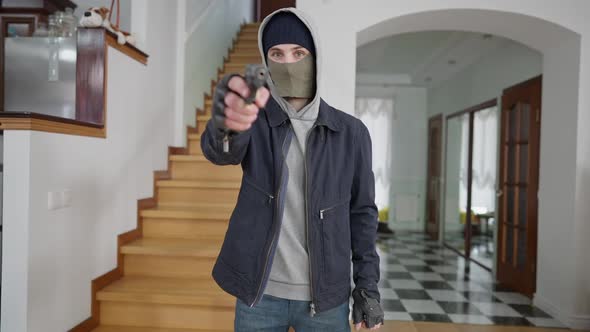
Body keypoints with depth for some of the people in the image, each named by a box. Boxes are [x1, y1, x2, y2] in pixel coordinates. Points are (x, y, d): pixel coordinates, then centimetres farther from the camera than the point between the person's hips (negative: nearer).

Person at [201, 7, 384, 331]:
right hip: (259, 294, 0)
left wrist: (367, 285, -1)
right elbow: (220, 150, -28)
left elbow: (362, 213, 1)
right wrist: (228, 123, -51)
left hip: (325, 297, 1)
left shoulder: (351, 133, -4)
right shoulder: (255, 121, -6)